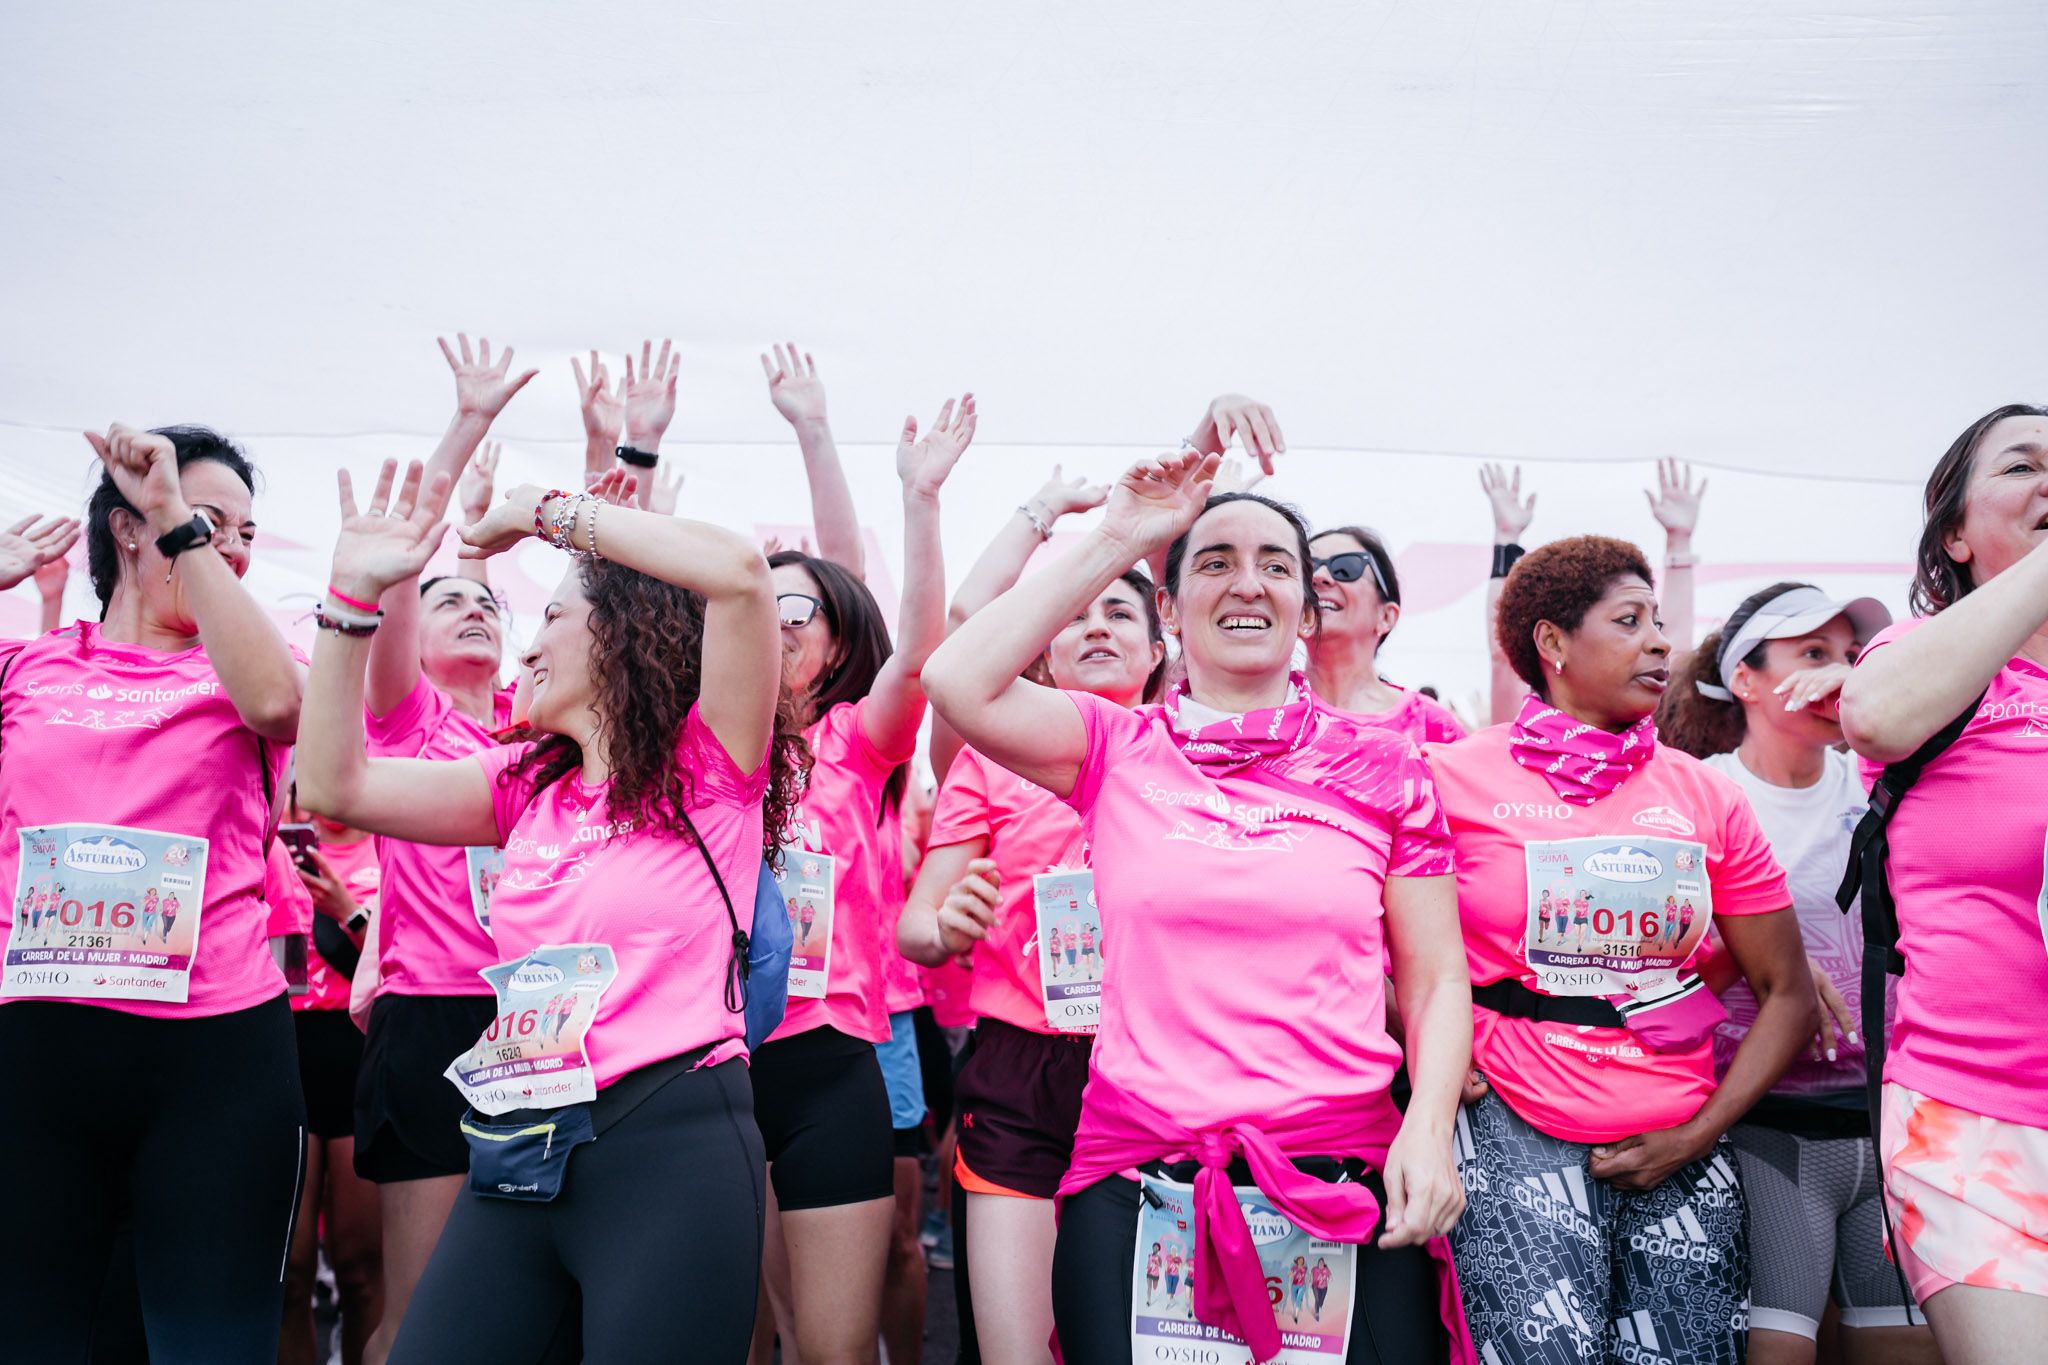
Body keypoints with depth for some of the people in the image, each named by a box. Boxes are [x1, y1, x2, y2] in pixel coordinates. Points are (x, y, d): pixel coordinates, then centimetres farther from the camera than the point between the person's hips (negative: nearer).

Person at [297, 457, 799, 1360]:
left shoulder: (711, 766, -2)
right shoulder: (526, 786, 17)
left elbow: (739, 570, -18)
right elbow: (334, 786, 10)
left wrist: (548, 512, -8)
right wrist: (354, 595, 6)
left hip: (672, 1149, -6)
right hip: (519, 1151, 6)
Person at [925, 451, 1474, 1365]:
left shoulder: (1382, 768, 6)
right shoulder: (1118, 749, 4)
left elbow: (1435, 981, 6)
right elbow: (958, 681, -12)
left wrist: (1429, 1127, -11)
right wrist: (1116, 541, -5)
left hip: (1348, 1184, 1)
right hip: (1135, 1178, 0)